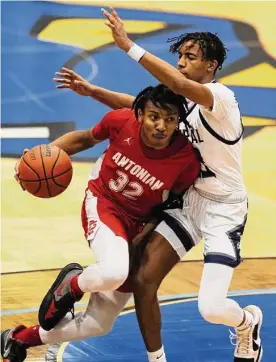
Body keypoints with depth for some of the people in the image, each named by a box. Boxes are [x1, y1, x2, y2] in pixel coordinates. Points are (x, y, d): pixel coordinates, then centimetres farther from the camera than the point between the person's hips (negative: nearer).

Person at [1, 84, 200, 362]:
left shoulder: (186, 159, -21)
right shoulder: (121, 121, -19)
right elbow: (87, 138, 2)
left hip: (138, 224, 2)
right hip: (103, 203, -2)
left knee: (100, 323, 7)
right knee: (113, 271, -38)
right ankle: (72, 284, 0)